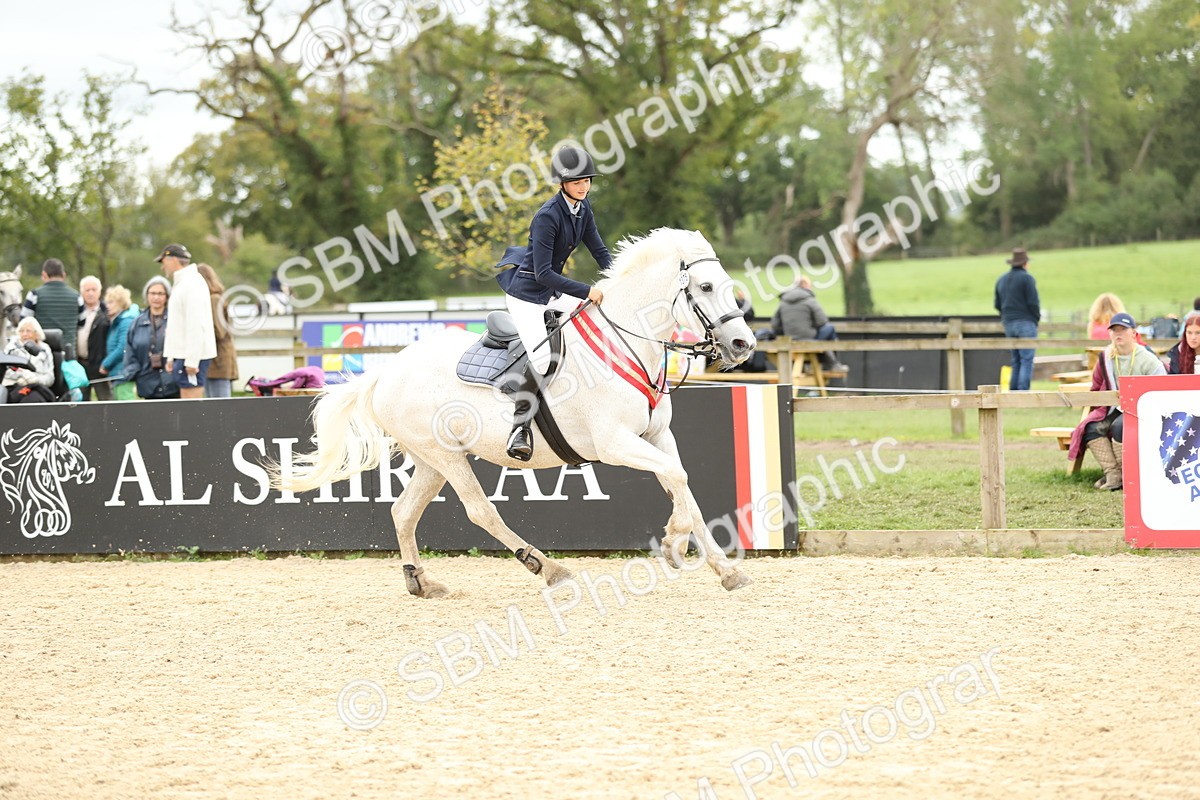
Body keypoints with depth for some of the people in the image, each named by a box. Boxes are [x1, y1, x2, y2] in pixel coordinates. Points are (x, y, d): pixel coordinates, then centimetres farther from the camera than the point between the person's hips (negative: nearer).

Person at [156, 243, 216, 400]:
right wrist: (171, 356, 20)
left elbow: (196, 325, -20)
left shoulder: (191, 284, -13)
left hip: (193, 356, -10)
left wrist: (191, 360, -23)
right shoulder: (180, 284, 20)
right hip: (183, 355, 10)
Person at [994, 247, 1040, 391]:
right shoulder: (1027, 278, -8)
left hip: (1008, 324, 7)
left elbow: (997, 305, 16)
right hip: (1026, 323, -7)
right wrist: (1036, 319, 3)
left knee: (1016, 360, 12)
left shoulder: (1001, 280, 14)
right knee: (1027, 360, -8)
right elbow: (1033, 303, -11)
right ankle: (1023, 391, -16)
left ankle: (1013, 391, 7)